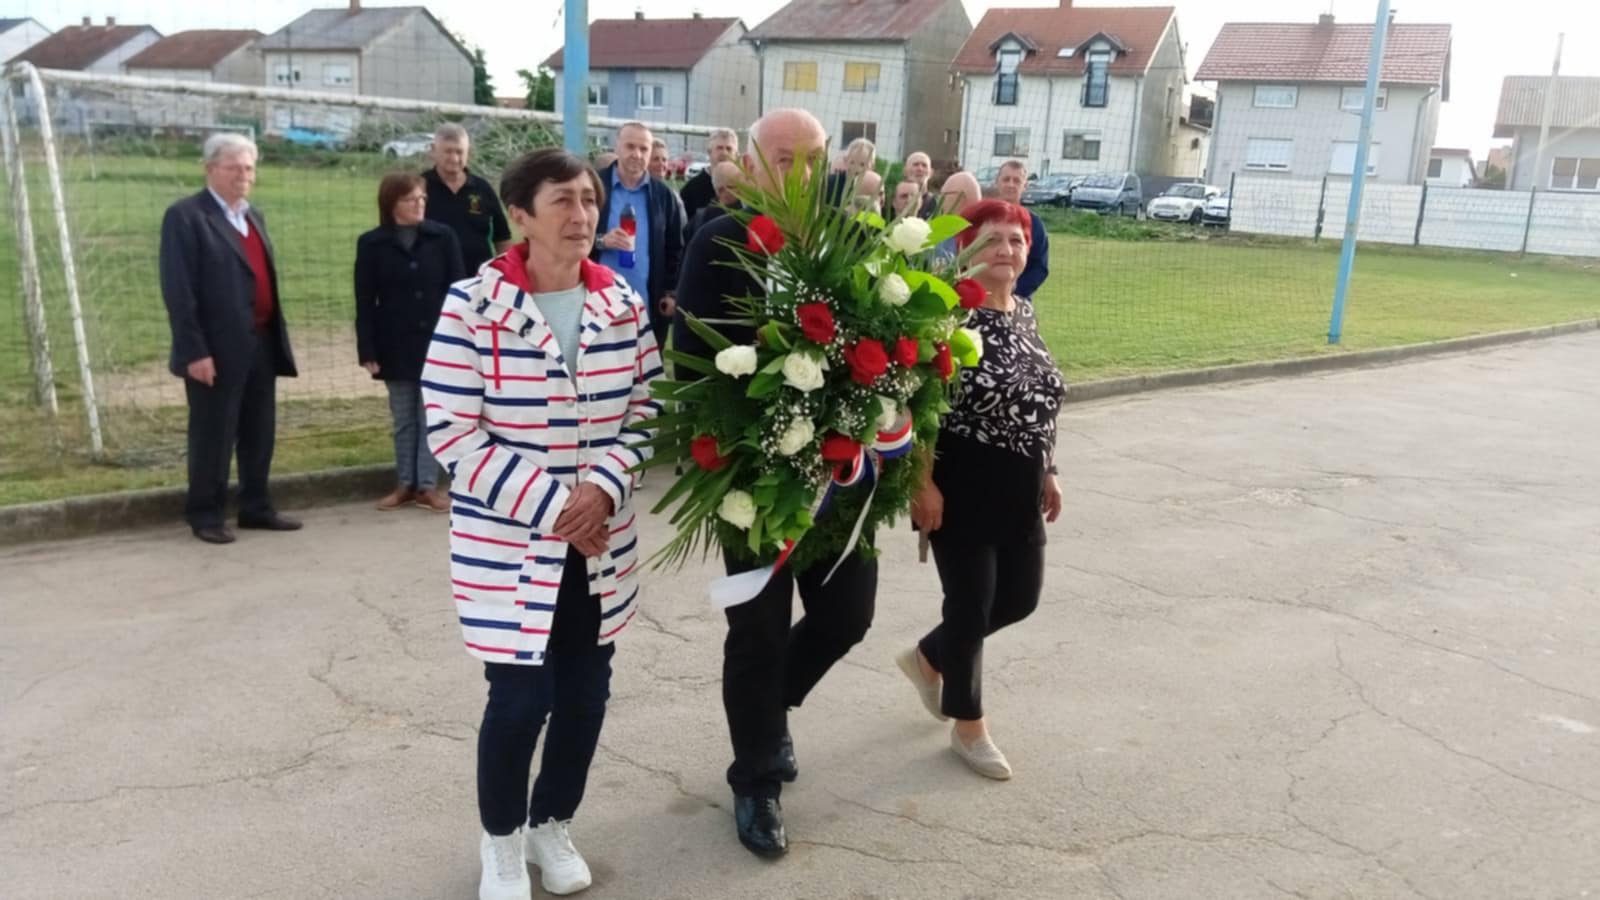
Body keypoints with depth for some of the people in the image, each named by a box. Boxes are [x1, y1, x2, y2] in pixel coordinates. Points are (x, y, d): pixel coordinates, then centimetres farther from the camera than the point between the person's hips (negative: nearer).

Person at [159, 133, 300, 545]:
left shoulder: (254, 216, 17)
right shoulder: (186, 216, -8)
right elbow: (178, 290, -14)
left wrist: (277, 336, 13)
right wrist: (194, 351, -19)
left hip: (261, 344, 7)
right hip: (218, 350, -7)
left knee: (260, 433, 13)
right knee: (213, 436, 3)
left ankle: (256, 508, 25)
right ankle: (205, 515, 15)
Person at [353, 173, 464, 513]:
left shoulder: (443, 237, -1)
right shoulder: (371, 243, 0)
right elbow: (365, 302, 0)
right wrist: (368, 350, -6)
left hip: (437, 342, -1)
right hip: (395, 345, 1)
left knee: (431, 417, 4)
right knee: (403, 419, 10)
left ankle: (428, 485, 10)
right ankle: (405, 484, 19)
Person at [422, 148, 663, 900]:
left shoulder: (622, 304, 2)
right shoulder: (473, 305, -12)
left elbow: (644, 407, 7)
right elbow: (451, 432, -13)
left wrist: (603, 486, -11)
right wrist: (550, 504, -18)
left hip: (601, 542, 5)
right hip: (508, 544, -4)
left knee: (585, 693, 12)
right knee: (520, 698, 1)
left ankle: (552, 825, 38)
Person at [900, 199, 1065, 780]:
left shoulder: (1025, 312, 9)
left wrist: (1047, 472, 16)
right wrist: (923, 483, -19)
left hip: (1019, 488, 8)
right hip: (962, 487, -8)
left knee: (1020, 597, 15)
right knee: (971, 604, 3)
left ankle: (927, 659, 40)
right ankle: (969, 727, 26)